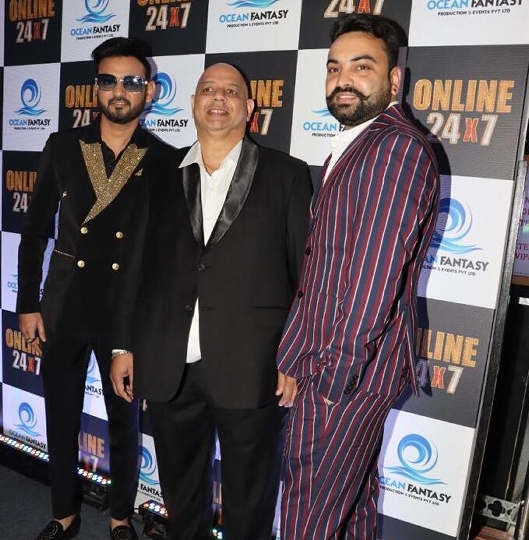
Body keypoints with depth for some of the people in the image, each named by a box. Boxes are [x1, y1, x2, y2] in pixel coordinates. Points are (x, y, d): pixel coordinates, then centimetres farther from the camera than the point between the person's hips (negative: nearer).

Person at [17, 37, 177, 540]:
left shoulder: (166, 160, -4)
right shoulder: (62, 147, 2)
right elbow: (34, 230, 6)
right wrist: (27, 304, 3)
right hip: (64, 305, 2)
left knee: (124, 421, 13)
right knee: (60, 417, 15)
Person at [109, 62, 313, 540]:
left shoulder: (286, 175, 1)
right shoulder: (162, 177, 10)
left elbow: (306, 271, -2)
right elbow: (140, 268, 12)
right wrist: (125, 344, 12)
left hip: (250, 368, -3)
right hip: (167, 366, 3)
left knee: (248, 501, 15)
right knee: (180, 491, 22)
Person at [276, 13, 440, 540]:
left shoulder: (399, 146, -16)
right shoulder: (351, 146, 15)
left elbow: (376, 273, -22)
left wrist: (332, 372, -18)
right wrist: (303, 354, 12)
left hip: (348, 364, -9)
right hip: (342, 359, 9)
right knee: (353, 489, 23)